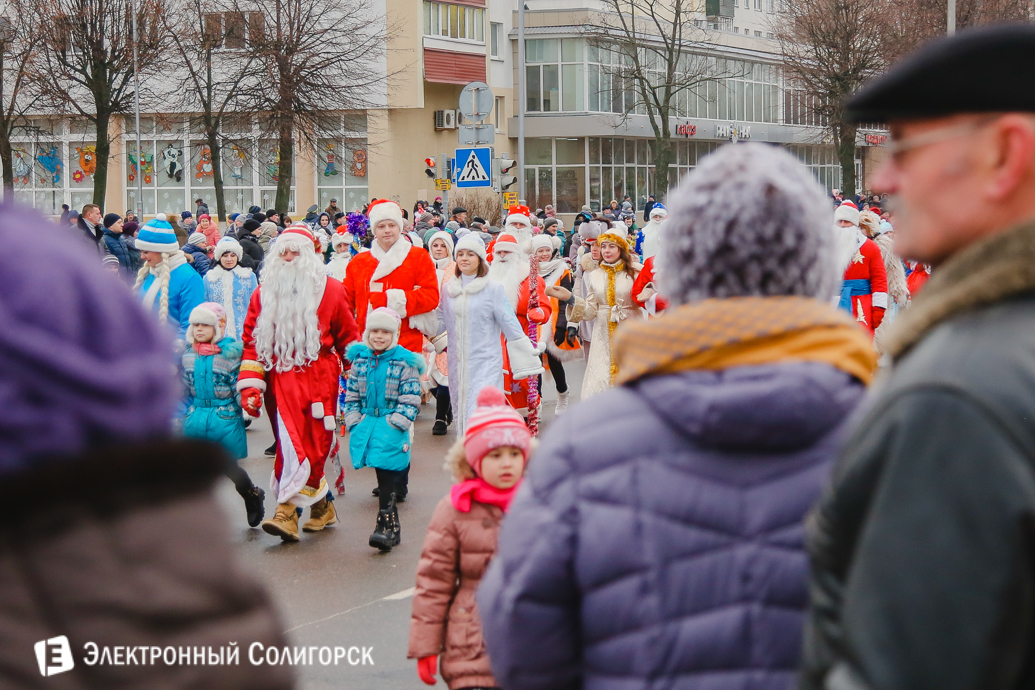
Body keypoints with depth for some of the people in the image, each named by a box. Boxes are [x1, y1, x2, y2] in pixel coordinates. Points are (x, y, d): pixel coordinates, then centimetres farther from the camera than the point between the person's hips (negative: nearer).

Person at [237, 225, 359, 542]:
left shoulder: (330, 291, 3)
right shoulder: (264, 293, 11)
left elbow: (348, 338, 9)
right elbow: (252, 340, 10)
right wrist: (250, 384, 1)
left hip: (318, 379, -3)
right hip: (279, 381, 3)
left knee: (310, 443, -9)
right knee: (291, 444, -1)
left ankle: (288, 510, -8)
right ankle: (321, 505, 12)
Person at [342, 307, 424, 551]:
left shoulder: (405, 362, -4)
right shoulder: (360, 359, 9)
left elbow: (410, 399, -5)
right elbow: (351, 394, 14)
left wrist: (396, 423, -13)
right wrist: (353, 421, 4)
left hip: (392, 425, -4)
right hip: (366, 421, 4)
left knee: (387, 476, -11)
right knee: (383, 474, 6)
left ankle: (386, 525, -9)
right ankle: (392, 525, 15)